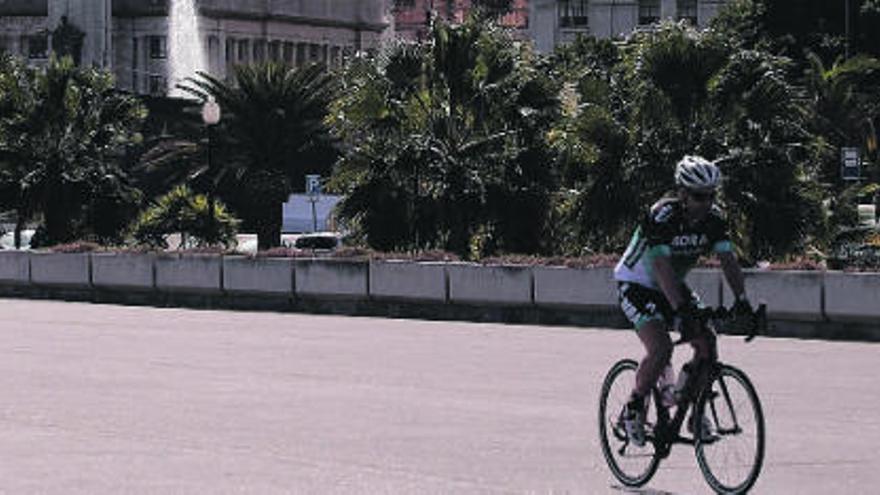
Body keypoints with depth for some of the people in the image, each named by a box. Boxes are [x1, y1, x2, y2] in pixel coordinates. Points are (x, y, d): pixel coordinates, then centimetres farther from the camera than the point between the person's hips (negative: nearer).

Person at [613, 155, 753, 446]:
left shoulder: (713, 218, -12)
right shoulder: (662, 217, -30)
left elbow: (728, 260, -15)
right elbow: (662, 268, -37)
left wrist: (742, 300, -30)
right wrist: (680, 311, -47)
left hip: (674, 285, 6)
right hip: (636, 285, -6)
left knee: (706, 343, -11)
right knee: (661, 349, -26)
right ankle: (634, 408, -5)